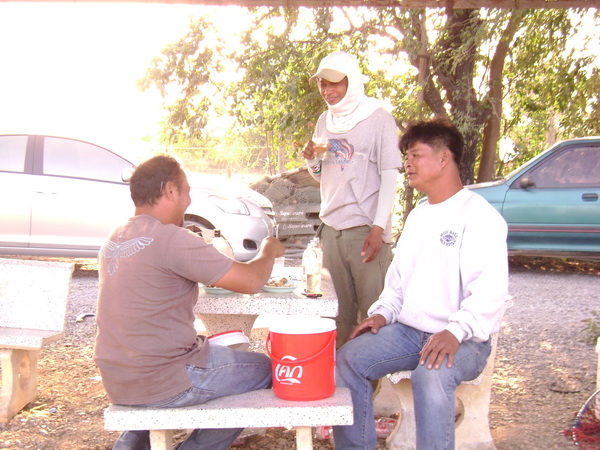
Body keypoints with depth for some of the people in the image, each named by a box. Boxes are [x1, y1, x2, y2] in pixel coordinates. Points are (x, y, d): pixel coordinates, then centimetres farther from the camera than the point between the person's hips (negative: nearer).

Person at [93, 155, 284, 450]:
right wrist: (269, 250, 3)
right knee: (265, 369, 9)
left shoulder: (114, 240, 5)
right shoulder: (170, 238, -20)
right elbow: (251, 281, -16)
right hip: (161, 382, -8)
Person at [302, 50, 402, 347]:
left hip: (366, 229, -5)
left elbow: (390, 177, -7)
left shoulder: (379, 119, -3)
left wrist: (378, 228, -15)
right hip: (331, 226, 6)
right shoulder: (325, 121, 15)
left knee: (373, 311, -4)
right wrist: (312, 159, 0)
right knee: (339, 310, 10)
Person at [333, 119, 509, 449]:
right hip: (408, 330, 7)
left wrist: (455, 331, -32)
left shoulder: (479, 215, -10)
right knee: (348, 360, -11)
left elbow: (490, 291, -20)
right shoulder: (417, 215, 18)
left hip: (463, 339, -7)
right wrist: (382, 312, 5)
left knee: (431, 375, -37)